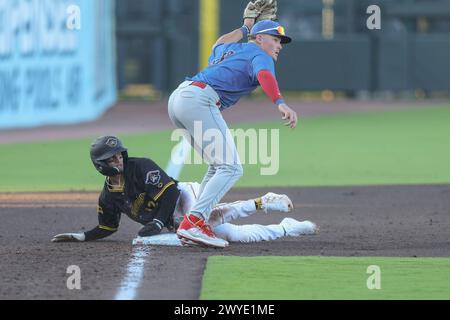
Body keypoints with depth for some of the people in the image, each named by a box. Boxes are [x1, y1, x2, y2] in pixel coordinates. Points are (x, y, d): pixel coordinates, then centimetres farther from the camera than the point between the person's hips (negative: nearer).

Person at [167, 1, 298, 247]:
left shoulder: (231, 49, 28)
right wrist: (280, 104, -37)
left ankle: (197, 221, 11)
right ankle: (193, 223, -31)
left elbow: (219, 45, 55)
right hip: (198, 100, -10)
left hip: (177, 98, 10)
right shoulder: (259, 55, 3)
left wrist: (245, 26, 61)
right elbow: (264, 76, -21)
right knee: (231, 168, -15)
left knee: (219, 166, 20)